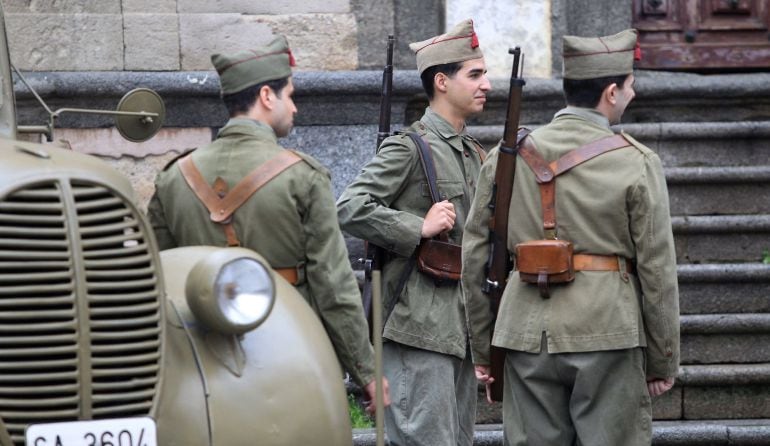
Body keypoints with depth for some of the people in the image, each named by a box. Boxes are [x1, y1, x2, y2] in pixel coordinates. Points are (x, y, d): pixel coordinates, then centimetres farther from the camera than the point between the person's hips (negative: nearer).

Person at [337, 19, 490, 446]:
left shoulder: (474, 154, 18)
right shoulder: (408, 148, -8)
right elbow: (350, 209, -17)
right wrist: (419, 227, -18)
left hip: (461, 326, 9)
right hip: (418, 325, -9)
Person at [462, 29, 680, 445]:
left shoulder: (505, 157, 5)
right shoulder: (637, 163, -5)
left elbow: (475, 258, 8)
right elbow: (657, 269, -4)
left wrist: (482, 347, 16)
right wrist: (663, 361, 4)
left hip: (527, 335, 3)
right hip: (608, 333, -3)